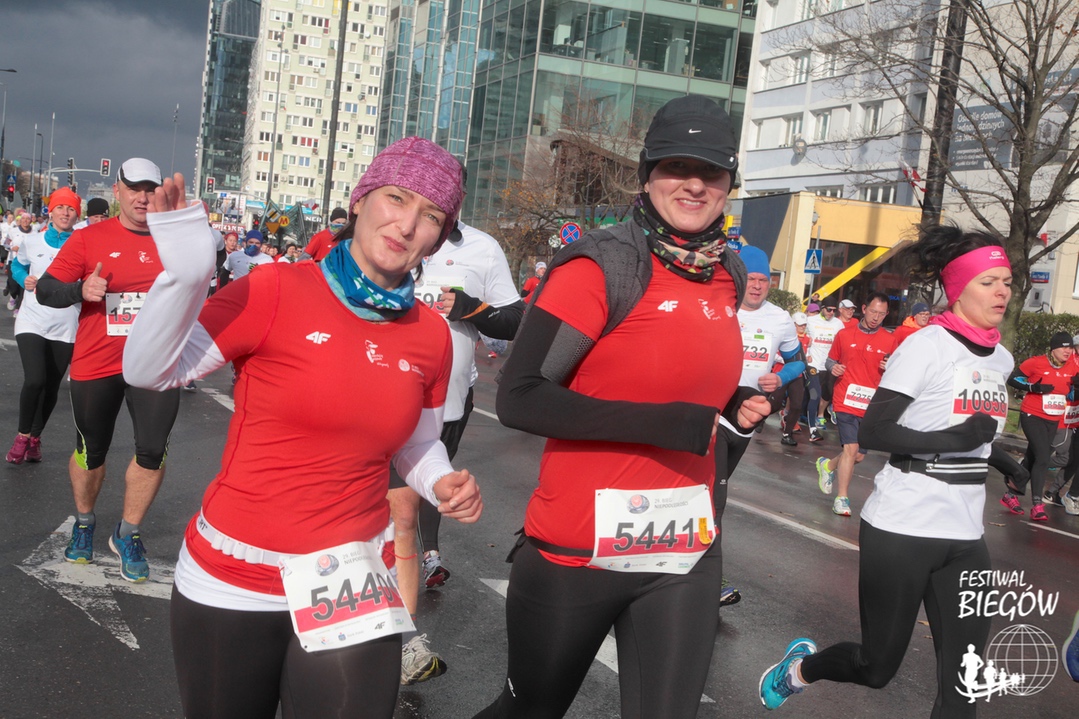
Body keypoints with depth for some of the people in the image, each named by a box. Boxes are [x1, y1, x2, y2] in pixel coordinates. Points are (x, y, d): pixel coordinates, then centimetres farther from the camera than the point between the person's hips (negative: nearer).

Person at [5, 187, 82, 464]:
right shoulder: (32, 241, 2)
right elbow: (17, 265, 20)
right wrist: (24, 279, 0)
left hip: (65, 328, 0)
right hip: (32, 323, 0)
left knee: (51, 387, 8)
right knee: (34, 380, -17)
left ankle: (35, 437, 29)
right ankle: (22, 435, 5)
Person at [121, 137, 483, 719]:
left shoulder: (430, 335, 1)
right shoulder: (277, 291, -12)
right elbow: (150, 371, -12)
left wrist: (442, 486, -6)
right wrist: (184, 275, -27)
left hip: (351, 588, 2)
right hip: (231, 583, -2)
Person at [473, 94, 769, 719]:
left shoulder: (729, 276, 6)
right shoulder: (601, 266, -15)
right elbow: (519, 399, -22)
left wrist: (734, 406, 3)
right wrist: (664, 424, -24)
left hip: (687, 555, 5)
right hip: (576, 552, -5)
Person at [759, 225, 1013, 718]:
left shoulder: (1002, 358, 10)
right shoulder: (927, 346, -12)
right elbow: (873, 433, -17)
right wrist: (954, 439, -23)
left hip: (966, 536, 6)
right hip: (900, 529, -6)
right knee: (877, 667, 6)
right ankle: (800, 667, 37)